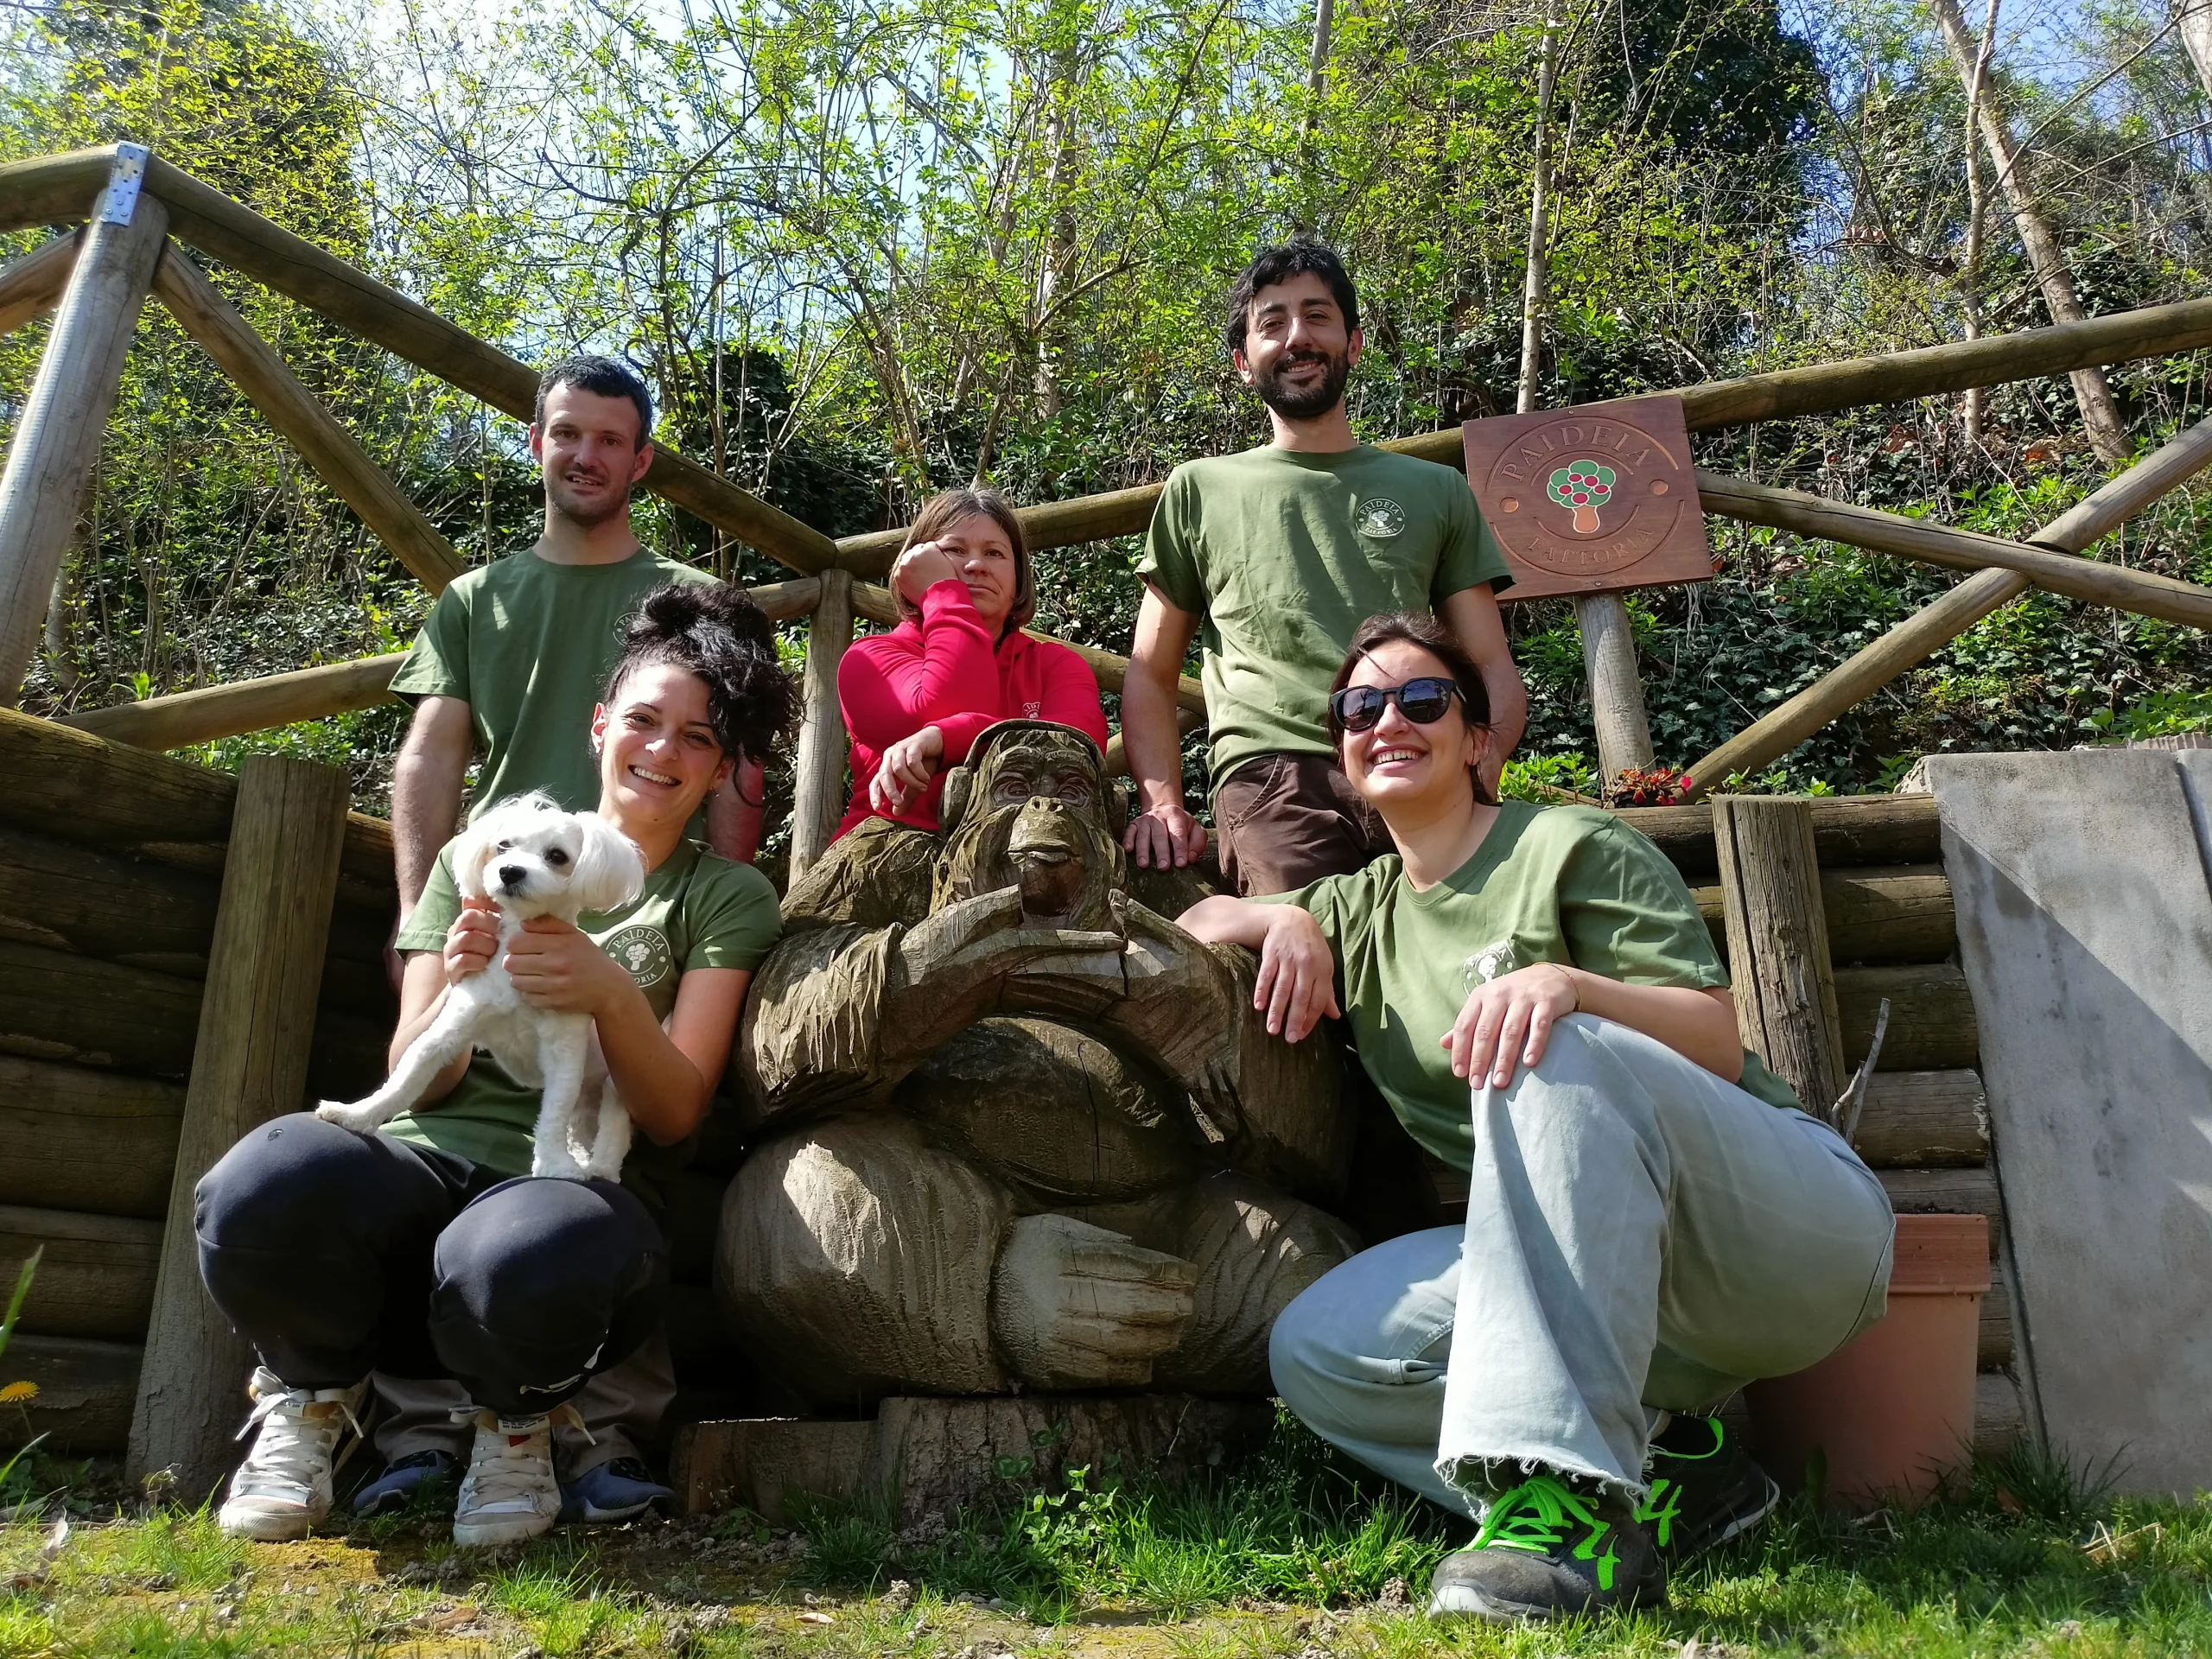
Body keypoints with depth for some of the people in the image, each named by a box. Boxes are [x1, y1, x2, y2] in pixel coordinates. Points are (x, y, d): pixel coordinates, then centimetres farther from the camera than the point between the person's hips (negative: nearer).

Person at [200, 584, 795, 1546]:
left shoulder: (727, 898, 10)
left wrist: (614, 998, -20)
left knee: (528, 1259, -40)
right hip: (429, 1157, 2)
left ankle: (517, 1414, -1)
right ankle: (318, 1388, 1)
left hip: (568, 1182, -2)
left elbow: (674, 1116, 0)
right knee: (268, 1184, -34)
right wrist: (456, 991, -11)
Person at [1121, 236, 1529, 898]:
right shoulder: (1199, 490, 21)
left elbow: (1493, 669, 17)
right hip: (1272, 778, -2)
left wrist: (1477, 767, -6)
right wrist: (1161, 801, 1)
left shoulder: (1436, 490, 23)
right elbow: (1150, 675, 20)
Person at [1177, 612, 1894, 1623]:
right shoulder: (1356, 911, 16)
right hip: (1634, 1285, 5)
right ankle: (1658, 1474, -15)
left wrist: (1571, 984, -30)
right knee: (1316, 1351, -17)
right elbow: (1191, 927, 21)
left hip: (1794, 1223, -5)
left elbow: (1718, 1044, -9)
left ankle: (1572, 1484, -39)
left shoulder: (1573, 848, -1)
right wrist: (1281, 919, -1)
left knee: (1555, 1052, -35)